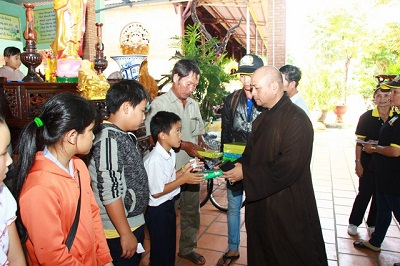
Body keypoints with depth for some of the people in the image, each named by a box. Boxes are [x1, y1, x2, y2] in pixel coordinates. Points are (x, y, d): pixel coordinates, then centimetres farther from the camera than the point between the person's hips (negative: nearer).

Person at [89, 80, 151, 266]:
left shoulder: (124, 135, 6)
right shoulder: (108, 138, -23)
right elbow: (109, 193, -25)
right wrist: (126, 234, -19)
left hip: (134, 222, 9)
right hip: (119, 231, -9)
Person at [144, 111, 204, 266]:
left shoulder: (170, 153, 2)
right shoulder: (154, 160, -28)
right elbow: (156, 192, -25)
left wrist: (183, 170, -5)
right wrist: (183, 179, -23)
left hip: (169, 205, 9)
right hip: (157, 210, -9)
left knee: (170, 247, 24)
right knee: (161, 253, 11)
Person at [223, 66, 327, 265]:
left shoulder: (296, 120, -20)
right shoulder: (262, 118, 7)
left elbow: (287, 168, -26)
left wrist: (246, 173, -21)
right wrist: (238, 165, -7)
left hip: (287, 207, -8)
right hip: (260, 201, 8)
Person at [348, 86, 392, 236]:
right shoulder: (366, 117, -6)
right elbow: (359, 142, -5)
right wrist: (358, 163, -8)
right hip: (368, 164, -2)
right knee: (364, 194, 4)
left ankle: (372, 224, 30)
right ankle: (353, 223, 21)